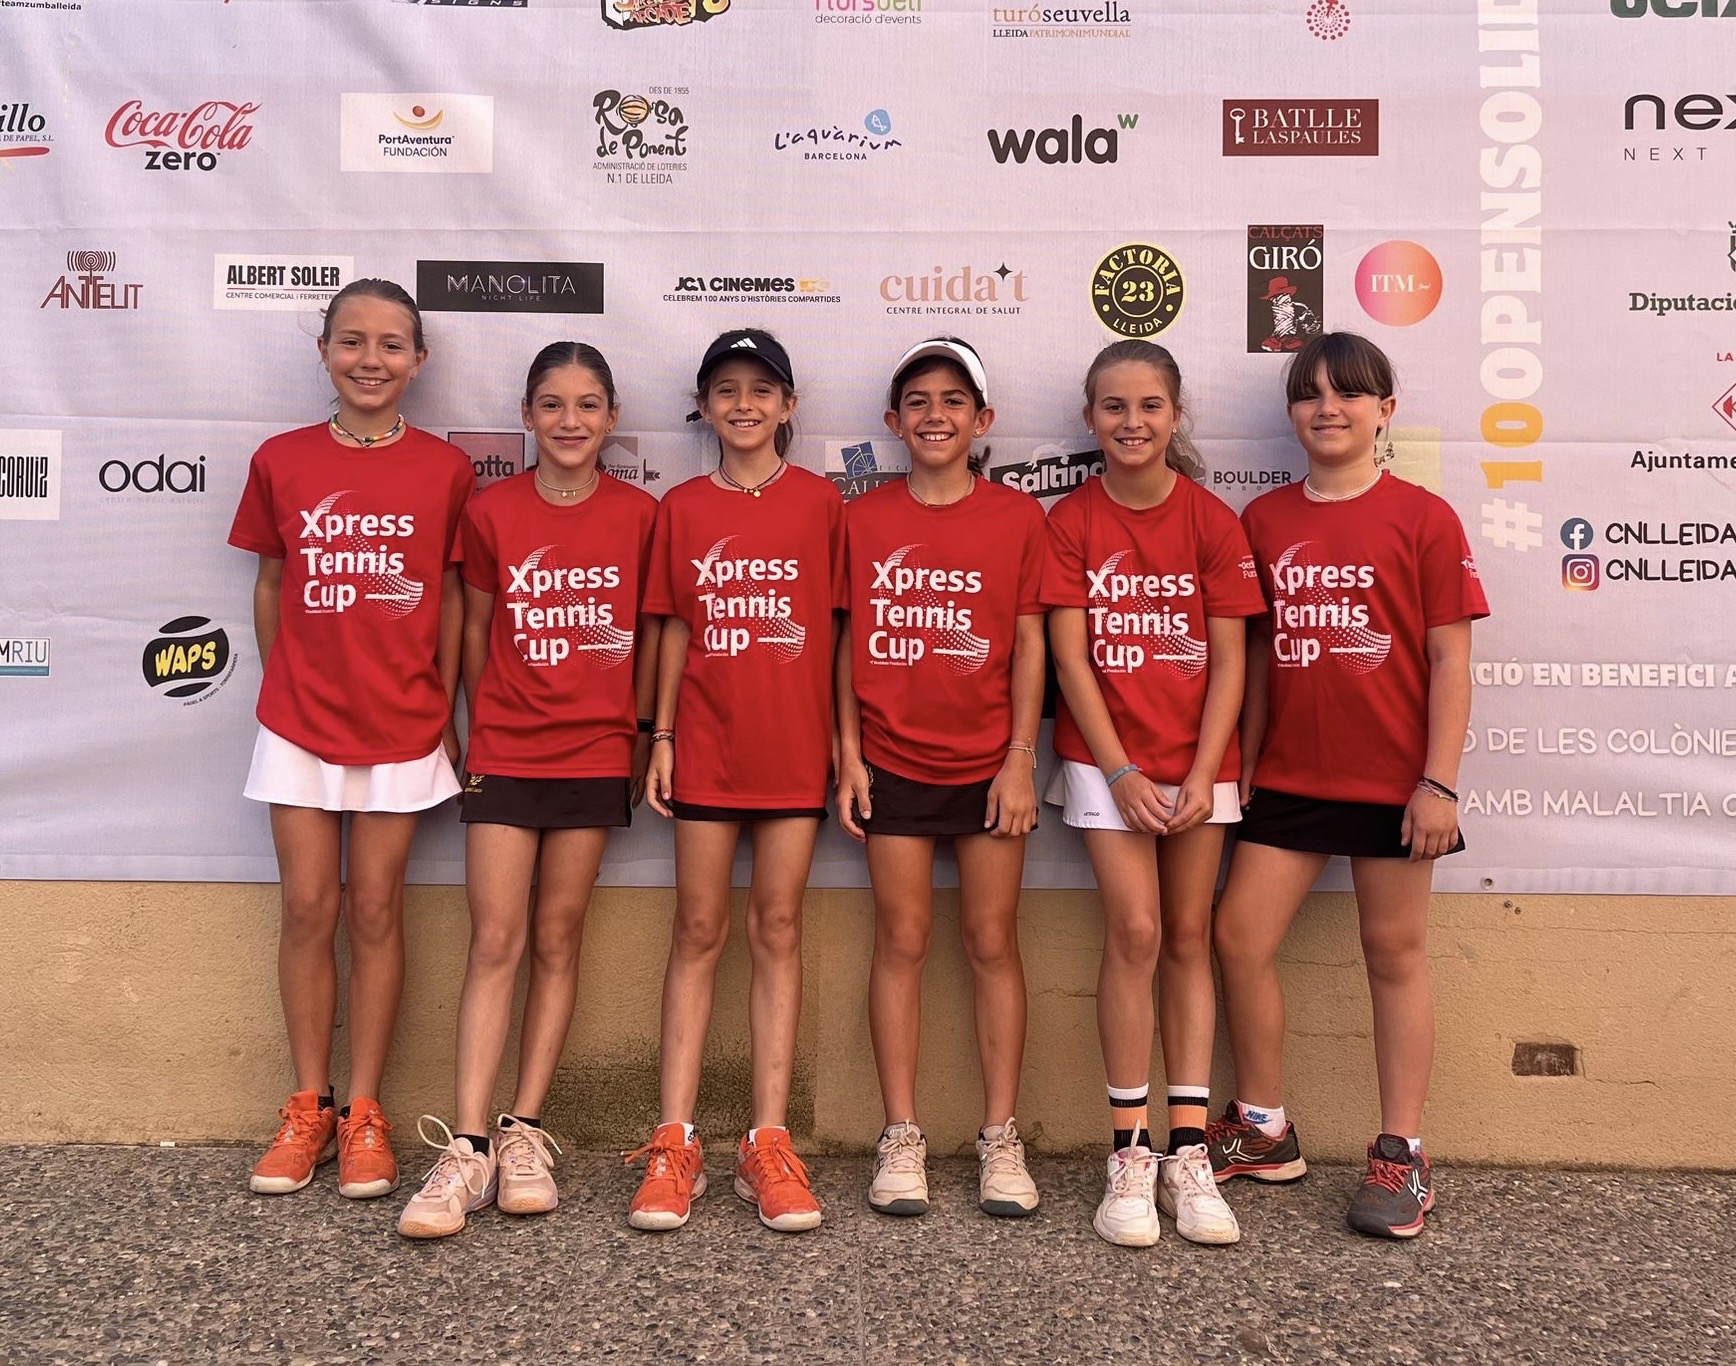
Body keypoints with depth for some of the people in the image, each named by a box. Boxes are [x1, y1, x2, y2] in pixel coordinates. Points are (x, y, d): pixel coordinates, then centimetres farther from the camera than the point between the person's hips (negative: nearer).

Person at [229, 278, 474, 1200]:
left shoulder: (444, 469, -2)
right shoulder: (281, 462, 2)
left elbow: (451, 596, 2)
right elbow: (270, 584, 10)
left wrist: (445, 706, 0)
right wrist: (279, 690, 9)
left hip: (401, 726, -1)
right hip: (300, 722, 1)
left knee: (375, 911, 5)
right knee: (307, 909, 5)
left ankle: (363, 1113, 16)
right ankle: (308, 1106, 19)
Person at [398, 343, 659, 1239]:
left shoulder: (639, 515, 0)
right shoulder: (491, 512, 0)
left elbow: (651, 629, 6)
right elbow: (476, 632, 7)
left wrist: (641, 731, 5)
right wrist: (481, 730, 9)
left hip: (596, 755, 0)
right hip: (504, 753, 0)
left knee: (557, 939, 7)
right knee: (495, 943, -3)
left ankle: (525, 1132, 15)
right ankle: (468, 1147, -1)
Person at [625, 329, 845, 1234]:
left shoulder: (820, 503, 3)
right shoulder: (682, 508, 7)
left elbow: (836, 627, 3)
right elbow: (675, 629, 8)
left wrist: (846, 741, -1)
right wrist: (661, 735, 2)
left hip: (792, 746, -1)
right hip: (707, 746, 1)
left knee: (777, 931, 5)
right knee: (699, 931, 5)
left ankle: (768, 1143, 10)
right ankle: (674, 1143, 10)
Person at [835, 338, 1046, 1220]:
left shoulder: (1017, 516, 1)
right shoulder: (863, 519, 4)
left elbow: (1028, 644, 0)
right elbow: (847, 643, 5)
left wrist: (1021, 757, -6)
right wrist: (848, 755, -1)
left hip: (987, 763, 0)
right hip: (893, 762, 1)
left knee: (991, 941, 5)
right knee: (902, 940, 5)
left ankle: (1000, 1138, 15)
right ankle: (901, 1138, 14)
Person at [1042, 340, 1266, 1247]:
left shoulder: (1212, 521, 0)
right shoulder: (1070, 522, -1)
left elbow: (1228, 660, -2)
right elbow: (1070, 659, -5)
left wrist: (1203, 774, -11)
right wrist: (1121, 773, -11)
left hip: (1197, 761, 2)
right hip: (1105, 761, -1)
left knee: (1189, 940, 5)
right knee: (1135, 932, -9)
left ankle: (1188, 1150, 12)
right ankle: (1129, 1153, 1)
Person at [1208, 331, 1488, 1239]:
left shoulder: (1422, 518, -5)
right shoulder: (1263, 520, 6)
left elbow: (1449, 657, -6)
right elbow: (1256, 652, 9)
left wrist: (1440, 781, -11)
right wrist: (1242, 762, 7)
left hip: (1391, 780, -4)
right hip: (1288, 777, 4)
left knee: (1394, 952, 7)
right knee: (1239, 936, 4)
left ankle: (1401, 1155, 20)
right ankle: (1263, 1129, 22)